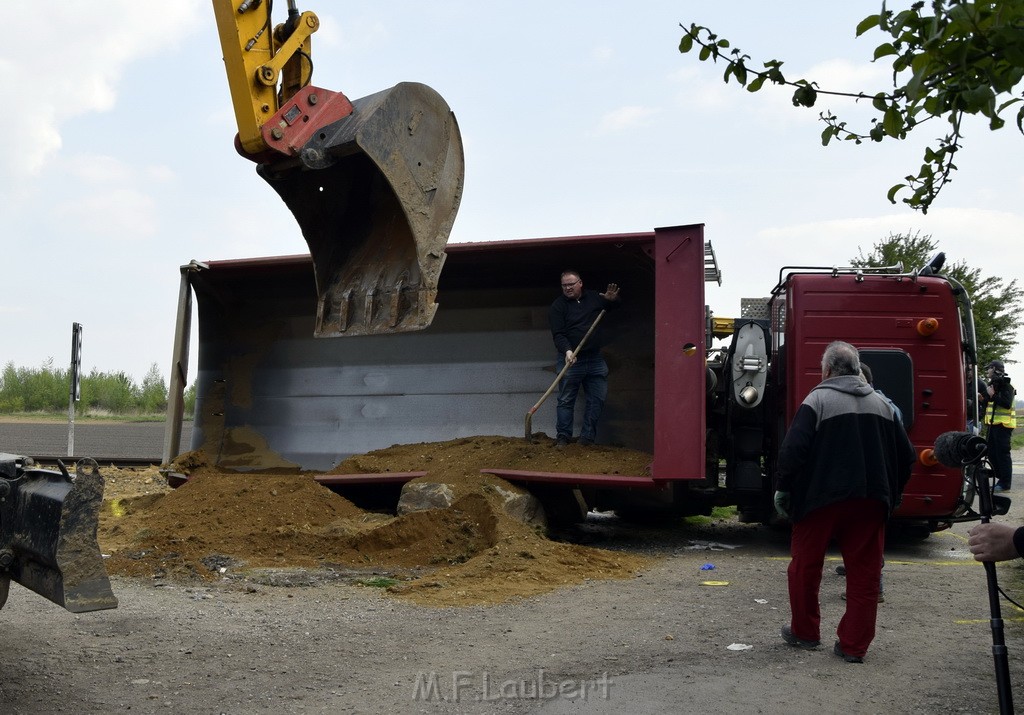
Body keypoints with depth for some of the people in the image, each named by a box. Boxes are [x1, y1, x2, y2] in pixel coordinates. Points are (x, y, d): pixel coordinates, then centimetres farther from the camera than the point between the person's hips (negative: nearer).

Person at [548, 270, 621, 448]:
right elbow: (558, 334, -13)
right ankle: (563, 436, 8)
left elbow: (617, 306, 22)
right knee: (566, 400, -1)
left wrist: (613, 299, -3)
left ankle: (587, 437, 13)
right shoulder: (558, 306, -6)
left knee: (598, 398, 4)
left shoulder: (594, 298, 7)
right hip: (571, 360, -4)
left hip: (595, 359, 4)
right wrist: (567, 351, -30)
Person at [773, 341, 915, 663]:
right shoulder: (882, 404, 10)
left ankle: (804, 632, 24)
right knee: (864, 571, 9)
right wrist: (890, 495, 19)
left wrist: (784, 488, -6)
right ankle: (854, 646, 10)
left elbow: (793, 449, -16)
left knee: (805, 564, 12)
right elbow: (906, 455, 12)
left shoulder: (818, 399, -7)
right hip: (871, 501, 4)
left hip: (822, 500, -4)